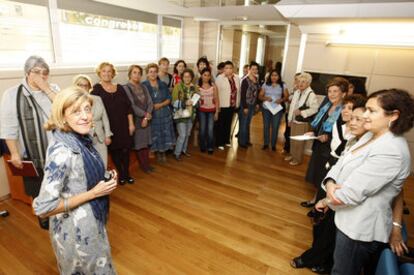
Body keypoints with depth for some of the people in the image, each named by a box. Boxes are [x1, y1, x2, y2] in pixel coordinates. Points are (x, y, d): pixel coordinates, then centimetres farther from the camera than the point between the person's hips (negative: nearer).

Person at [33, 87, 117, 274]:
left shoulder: (81, 140, -4)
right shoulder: (62, 152, -29)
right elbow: (42, 208, -27)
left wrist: (104, 180, -6)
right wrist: (94, 193, -24)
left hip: (90, 224, 8)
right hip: (76, 230, -8)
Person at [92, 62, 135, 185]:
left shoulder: (119, 88, 6)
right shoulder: (96, 89, -4)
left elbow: (128, 106, 6)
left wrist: (131, 123, 2)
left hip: (123, 125, 2)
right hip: (109, 127, -2)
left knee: (125, 149, 6)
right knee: (114, 151, 9)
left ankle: (127, 174, 23)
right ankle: (121, 174, 25)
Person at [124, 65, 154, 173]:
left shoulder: (143, 87, 11)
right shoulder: (126, 88, -6)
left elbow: (150, 102, 3)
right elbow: (131, 105, -14)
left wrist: (147, 116, -11)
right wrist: (144, 114, -13)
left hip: (147, 119, 5)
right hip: (136, 120, -5)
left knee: (146, 142, 9)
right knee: (139, 144, 3)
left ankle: (147, 164, 21)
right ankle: (143, 165, 16)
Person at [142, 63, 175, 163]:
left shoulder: (163, 85, 6)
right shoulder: (143, 85, -4)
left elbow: (169, 99, 5)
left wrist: (160, 105, -11)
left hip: (164, 114, 3)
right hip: (151, 115, -2)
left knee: (164, 134, 7)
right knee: (155, 135, 4)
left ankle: (163, 153, 25)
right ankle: (157, 153, 24)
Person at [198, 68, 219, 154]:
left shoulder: (213, 86, 1)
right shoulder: (198, 86, -1)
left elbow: (216, 99, 2)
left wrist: (217, 112, -1)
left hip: (211, 111, 0)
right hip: (202, 110, 0)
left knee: (210, 130, -4)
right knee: (202, 129, 3)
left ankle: (210, 147, 12)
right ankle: (202, 146, 20)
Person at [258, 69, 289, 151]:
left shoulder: (283, 86, 1)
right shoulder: (265, 85, 2)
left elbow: (287, 97, 1)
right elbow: (260, 96, 1)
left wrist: (281, 100, -19)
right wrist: (265, 98, -19)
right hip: (266, 109, 1)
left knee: (275, 127, 1)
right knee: (266, 126, 9)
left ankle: (273, 144, 15)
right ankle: (266, 143, 22)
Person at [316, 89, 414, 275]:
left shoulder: (391, 152, -26)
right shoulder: (370, 136, 3)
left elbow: (352, 193, -26)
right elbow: (341, 164, 2)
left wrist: (326, 201, -9)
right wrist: (330, 183, -18)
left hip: (361, 228, -8)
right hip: (351, 220, 8)